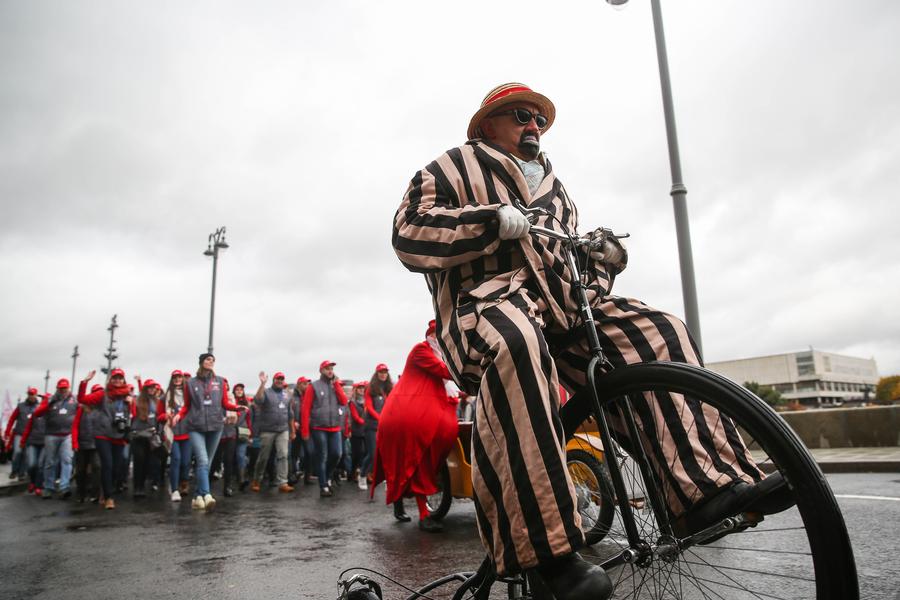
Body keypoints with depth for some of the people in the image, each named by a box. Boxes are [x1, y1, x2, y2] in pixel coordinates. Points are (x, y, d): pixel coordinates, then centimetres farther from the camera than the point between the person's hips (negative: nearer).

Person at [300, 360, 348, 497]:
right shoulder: (314, 386, -2)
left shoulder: (336, 385, 13)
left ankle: (326, 477, 26)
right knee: (322, 457, 0)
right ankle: (323, 486, 7)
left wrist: (337, 384, -5)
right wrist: (305, 430, -10)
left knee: (336, 454, 2)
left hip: (335, 428, 4)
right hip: (319, 428, -4)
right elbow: (306, 408, -5)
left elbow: (344, 401, -1)